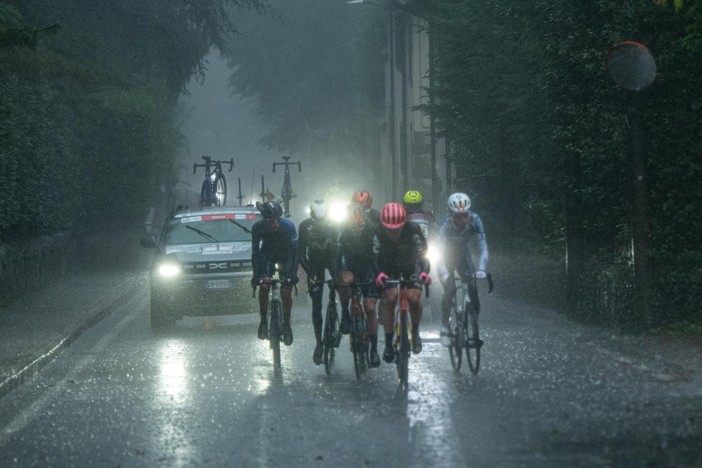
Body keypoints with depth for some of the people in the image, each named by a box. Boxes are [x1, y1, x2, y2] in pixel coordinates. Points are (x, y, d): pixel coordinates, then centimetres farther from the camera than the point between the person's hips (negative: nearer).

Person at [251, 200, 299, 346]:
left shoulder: (288, 226, -33)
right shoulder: (257, 227, -29)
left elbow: (294, 251, -28)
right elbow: (255, 252, -22)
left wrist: (293, 275, -34)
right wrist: (256, 275, -30)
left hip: (285, 256, -1)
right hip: (267, 254, 1)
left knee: (286, 292, -8)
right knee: (263, 286, -14)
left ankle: (286, 324, 9)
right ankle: (263, 321, 2)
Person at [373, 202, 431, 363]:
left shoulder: (413, 231, -30)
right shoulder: (379, 234, -27)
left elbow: (422, 253, -29)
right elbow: (376, 258, -28)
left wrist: (424, 272, -47)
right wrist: (379, 274, -48)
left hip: (411, 267, 0)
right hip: (389, 269, 0)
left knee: (413, 298, -21)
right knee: (389, 298, -21)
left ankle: (415, 331, 7)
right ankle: (388, 342, -11)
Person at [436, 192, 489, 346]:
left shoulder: (474, 221, -28)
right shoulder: (446, 224, -34)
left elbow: (483, 247, -29)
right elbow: (439, 250, -40)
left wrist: (481, 269, -43)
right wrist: (444, 273, -54)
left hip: (462, 254, 3)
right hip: (445, 257, -2)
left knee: (473, 288, -13)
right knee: (450, 290, -20)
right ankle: (444, 329, -9)